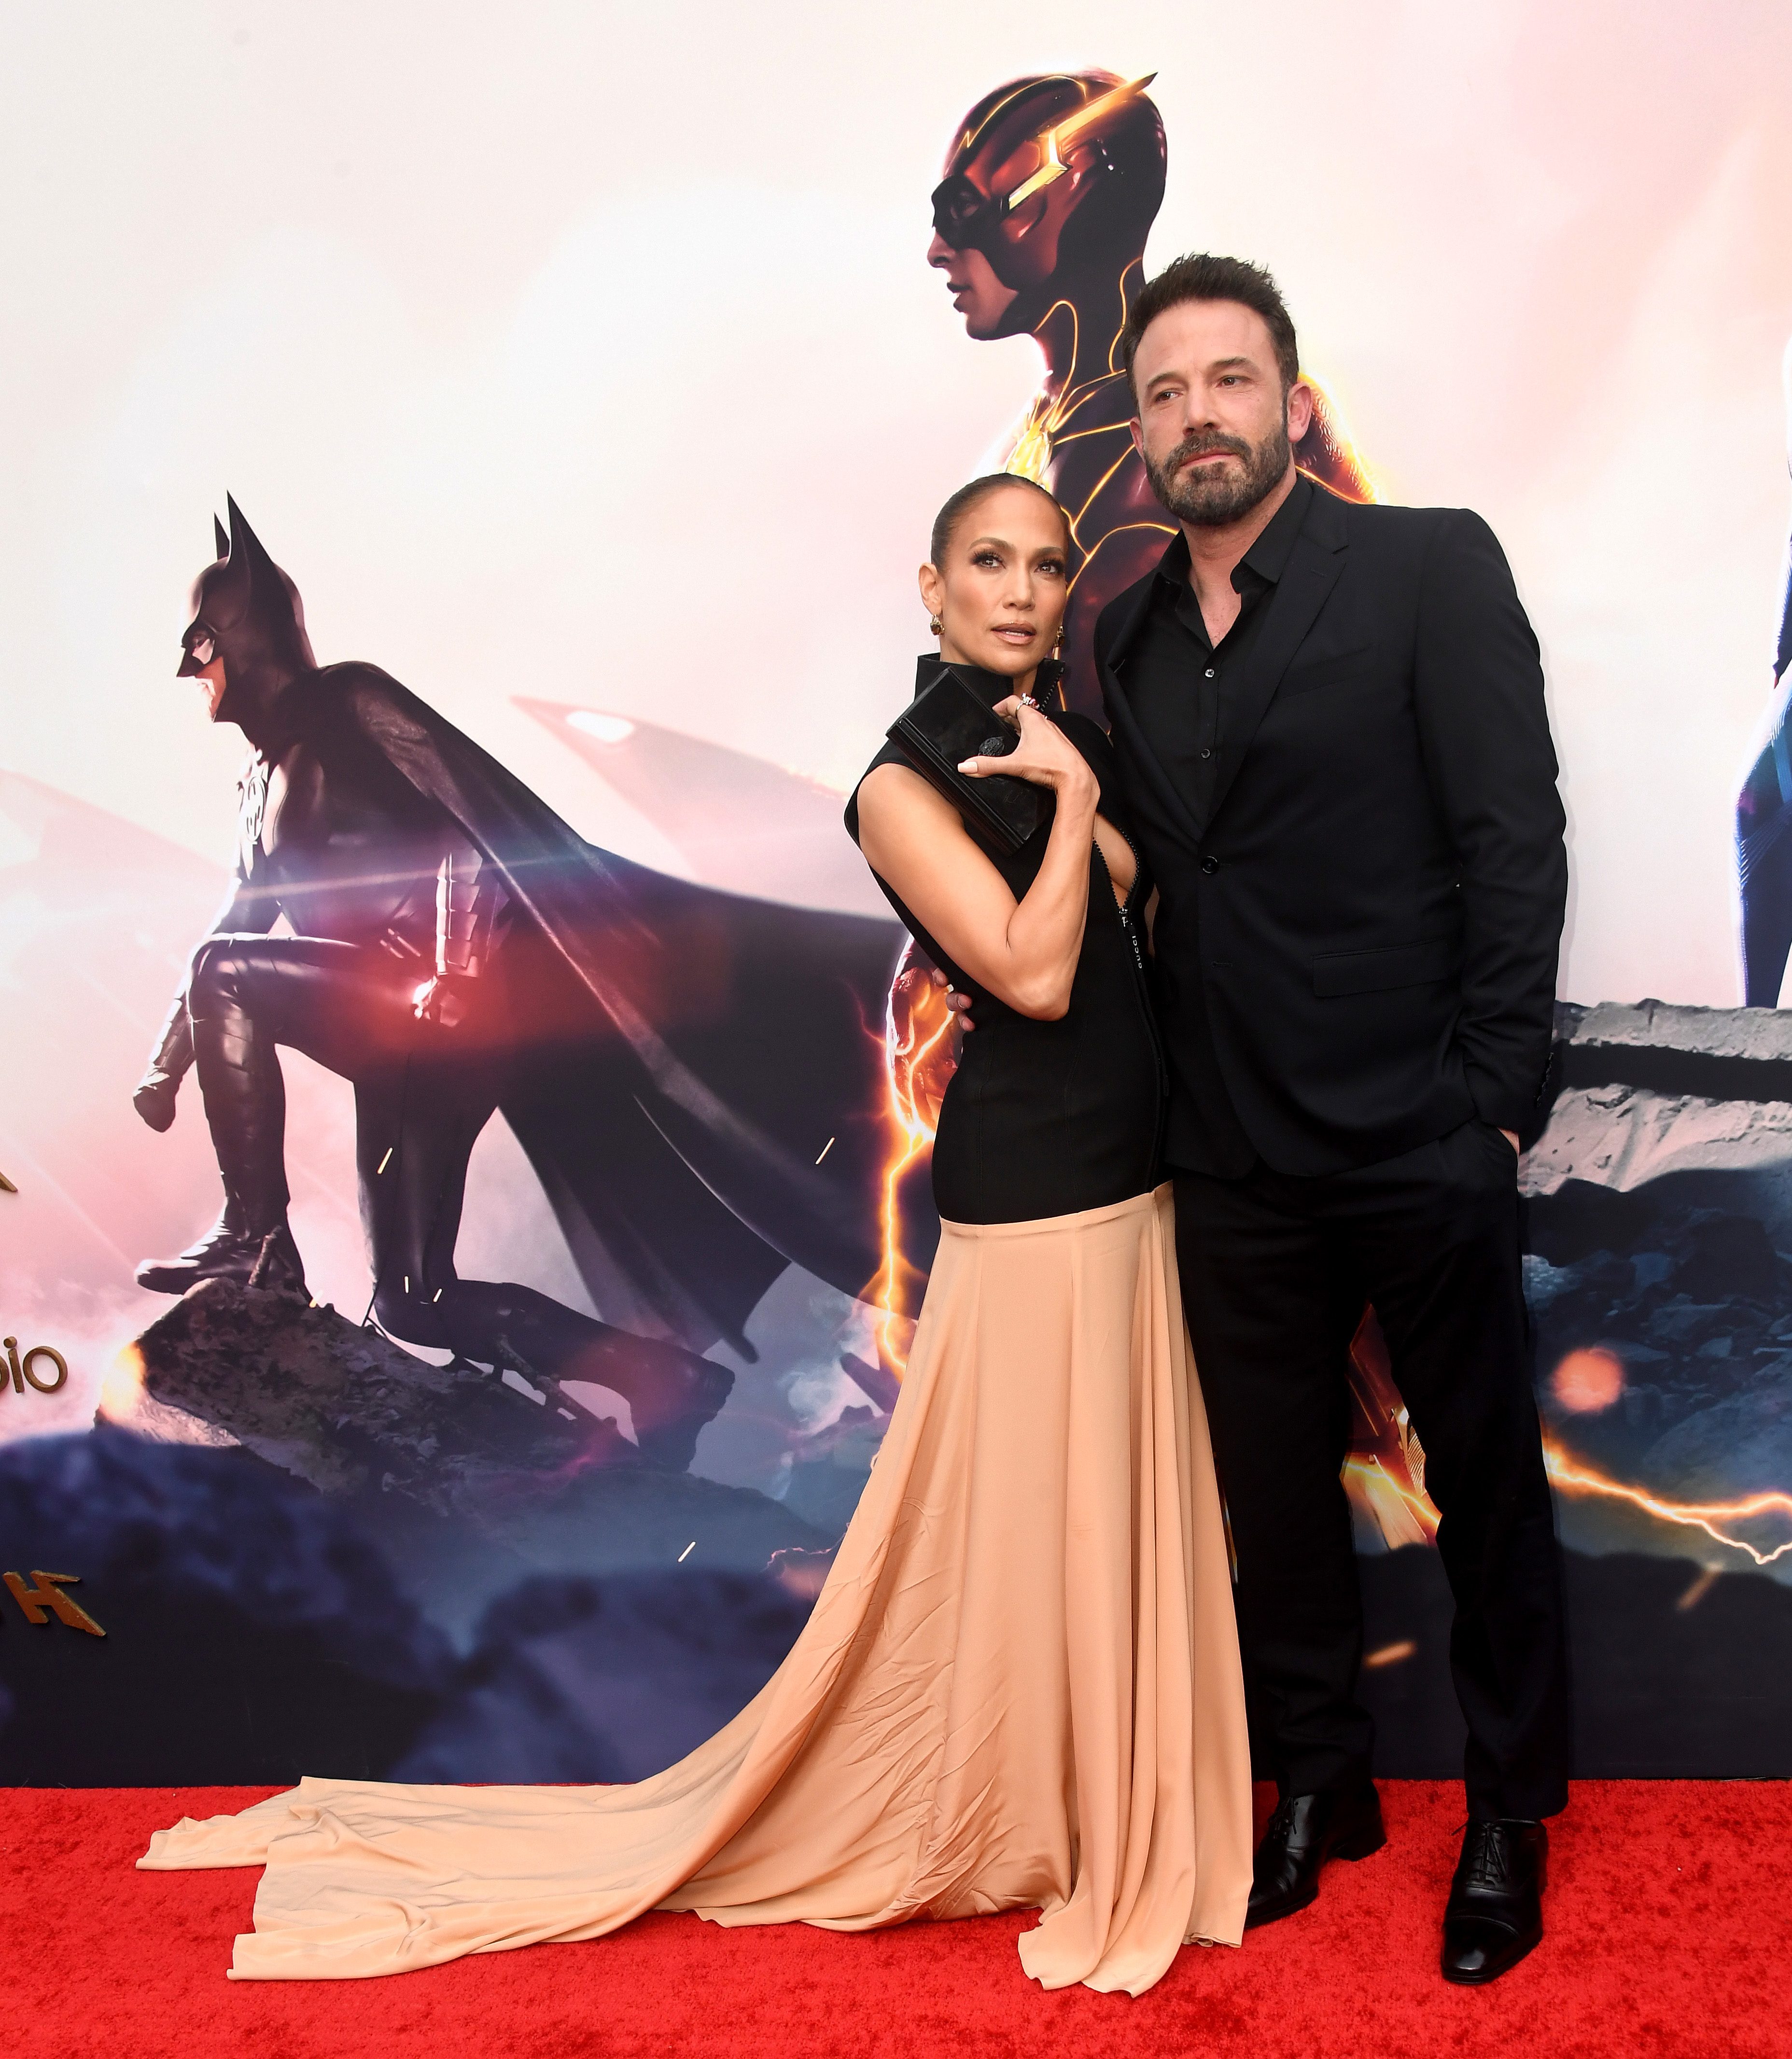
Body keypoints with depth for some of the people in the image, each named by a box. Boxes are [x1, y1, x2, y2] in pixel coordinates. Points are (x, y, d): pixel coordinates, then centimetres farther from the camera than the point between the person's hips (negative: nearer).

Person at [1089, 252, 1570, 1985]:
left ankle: (1509, 1817, 33)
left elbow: (1514, 839, -9)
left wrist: (1491, 1103, -12)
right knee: (1275, 1496, 16)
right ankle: (1317, 1785, 38)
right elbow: (1141, 870, 11)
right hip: (1233, 1160, 4)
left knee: (1485, 1486, 11)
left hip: (1420, 1145, -4)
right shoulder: (1121, 636, 10)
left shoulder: (1432, 567, -4)